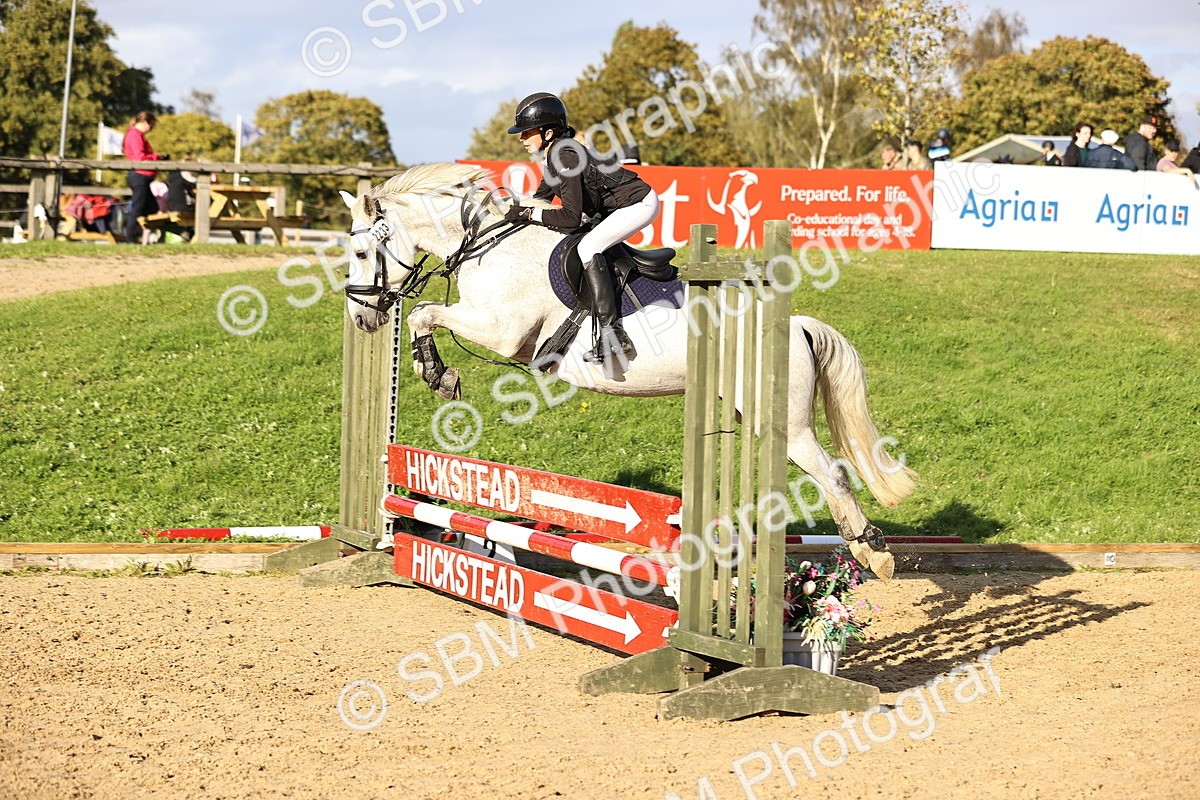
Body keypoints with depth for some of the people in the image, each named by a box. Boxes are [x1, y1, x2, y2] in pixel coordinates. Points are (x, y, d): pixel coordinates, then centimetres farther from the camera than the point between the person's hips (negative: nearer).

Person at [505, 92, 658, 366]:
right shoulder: (554, 155, 7)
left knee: (588, 247, -23)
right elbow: (542, 196, 21)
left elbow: (571, 217, -26)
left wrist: (528, 214, -21)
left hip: (639, 204, -11)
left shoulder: (564, 158, -23)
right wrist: (514, 209, 7)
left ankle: (612, 334, -28)